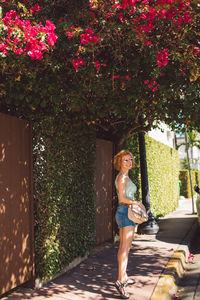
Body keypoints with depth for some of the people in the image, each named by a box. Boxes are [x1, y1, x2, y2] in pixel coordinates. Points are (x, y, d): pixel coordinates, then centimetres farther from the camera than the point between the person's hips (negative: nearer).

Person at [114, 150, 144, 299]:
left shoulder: (125, 177, 17)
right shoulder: (122, 177, -13)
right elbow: (122, 198, -20)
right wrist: (138, 203, -9)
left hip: (124, 213, 10)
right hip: (126, 213, -10)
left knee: (123, 247, 14)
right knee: (126, 248, -14)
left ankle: (124, 276, 23)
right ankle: (120, 281, -17)